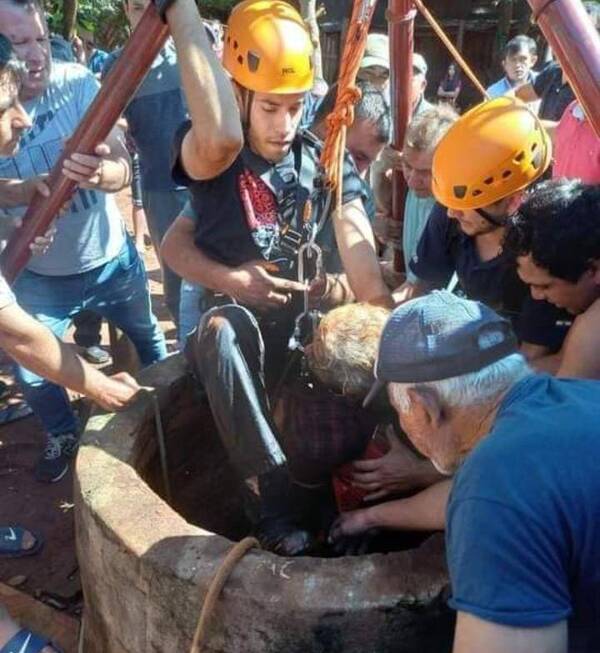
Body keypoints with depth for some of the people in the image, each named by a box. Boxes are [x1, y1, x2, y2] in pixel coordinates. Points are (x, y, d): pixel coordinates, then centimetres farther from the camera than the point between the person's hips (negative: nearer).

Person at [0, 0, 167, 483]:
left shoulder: (78, 83, -19)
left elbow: (123, 169, -25)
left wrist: (99, 171, -48)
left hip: (112, 259, 1)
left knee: (149, 339, 22)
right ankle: (63, 435, 39)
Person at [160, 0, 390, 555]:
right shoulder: (209, 157, -12)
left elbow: (359, 250, -15)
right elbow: (223, 137, -39)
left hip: (298, 328, 4)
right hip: (232, 334, -3)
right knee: (223, 326, -36)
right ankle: (273, 498, -26)